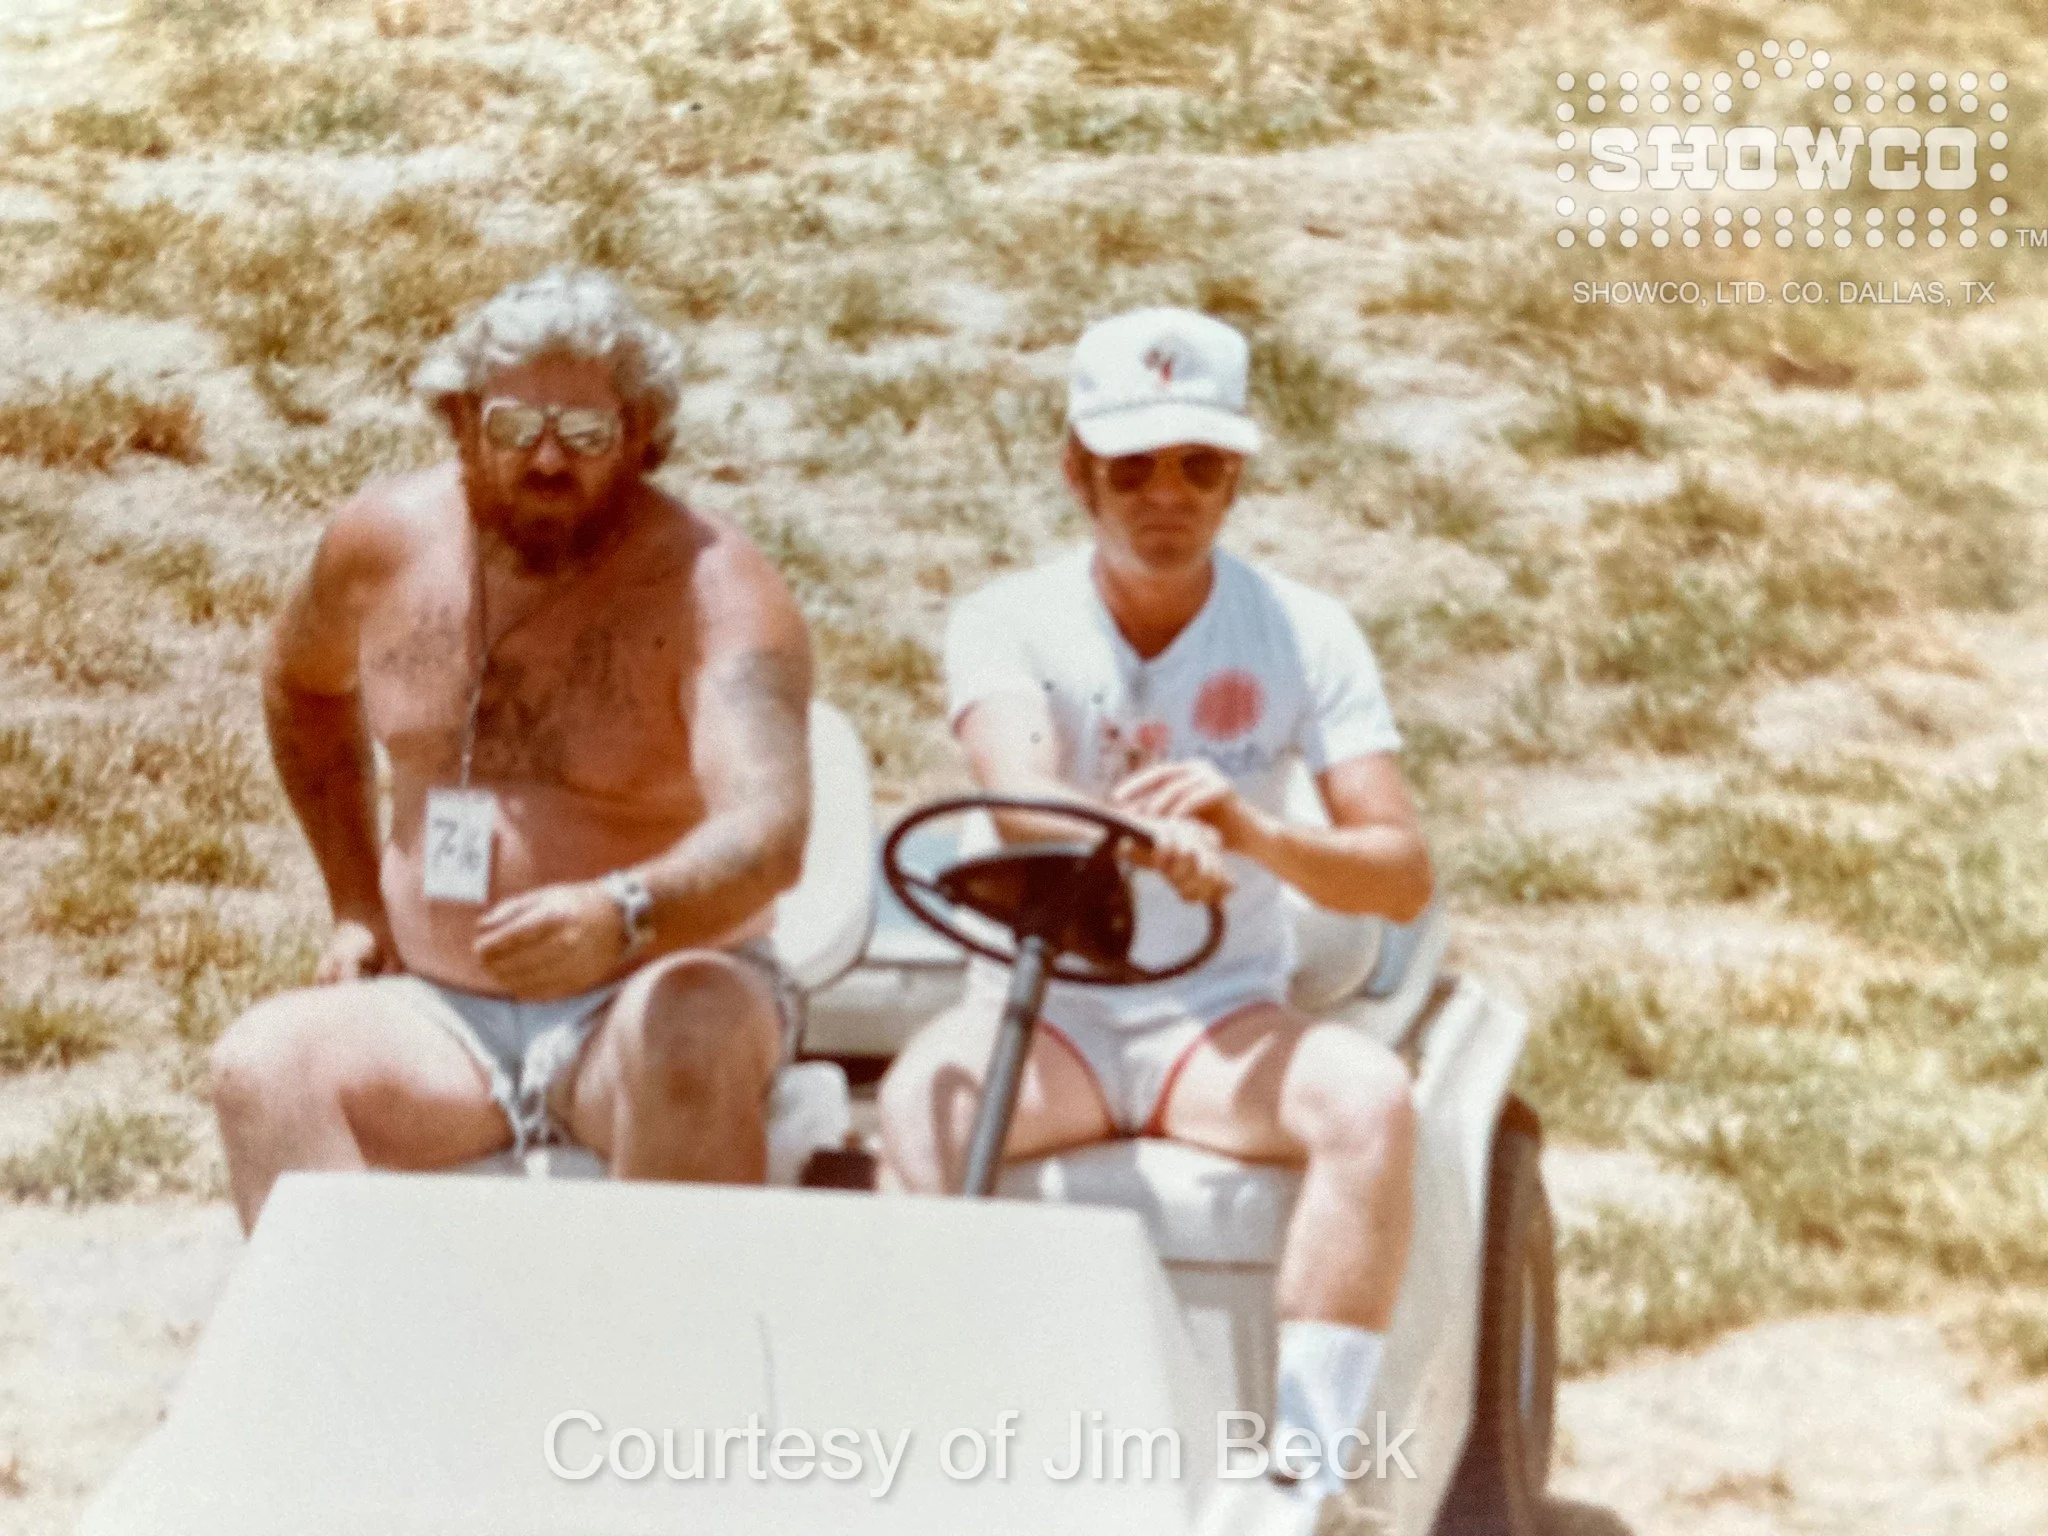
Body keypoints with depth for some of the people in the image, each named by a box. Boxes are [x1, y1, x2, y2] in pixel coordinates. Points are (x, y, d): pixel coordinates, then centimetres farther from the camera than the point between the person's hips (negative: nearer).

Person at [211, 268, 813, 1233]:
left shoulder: (709, 587, -13)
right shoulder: (384, 543, 3)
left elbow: (769, 832, -28)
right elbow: (303, 685, 26)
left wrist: (622, 915, -48)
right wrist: (355, 901, 17)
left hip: (642, 997, -4)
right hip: (442, 1018, 4)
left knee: (692, 1031, -38)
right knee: (260, 1063, -25)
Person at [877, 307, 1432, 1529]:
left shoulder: (1306, 636, -1)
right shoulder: (1010, 621, -3)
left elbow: (1403, 876, -9)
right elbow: (1018, 798, -24)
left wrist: (1250, 829, -30)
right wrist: (1146, 834, -47)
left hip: (1227, 1017, 1)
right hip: (1043, 1006, -1)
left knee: (1371, 1101, -31)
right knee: (923, 1099, -34)